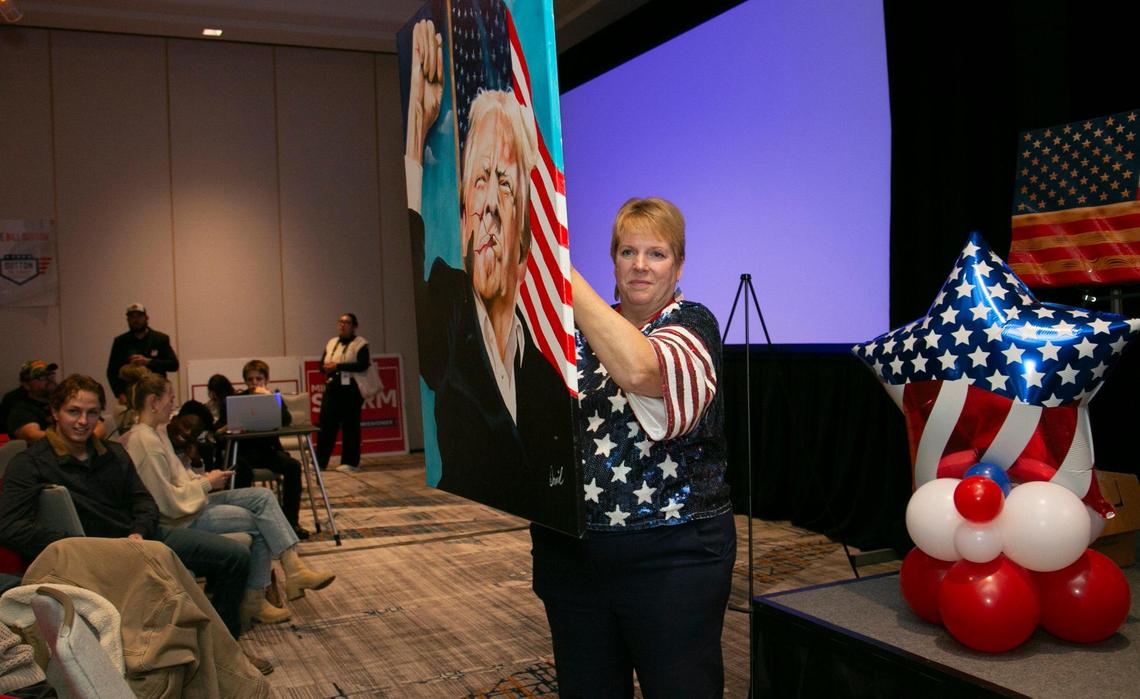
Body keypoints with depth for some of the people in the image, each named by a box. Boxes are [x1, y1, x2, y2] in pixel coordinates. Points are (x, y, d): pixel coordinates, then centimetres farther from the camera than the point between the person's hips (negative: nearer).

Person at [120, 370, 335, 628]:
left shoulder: (156, 432, 11)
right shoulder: (145, 442, -21)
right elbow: (168, 503, -23)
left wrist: (204, 478, 3)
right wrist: (207, 483, -12)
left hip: (194, 503, 10)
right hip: (182, 520, -10)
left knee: (262, 496, -3)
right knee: (258, 523, -12)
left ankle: (293, 567, -9)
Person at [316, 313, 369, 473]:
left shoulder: (360, 344, -2)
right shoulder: (331, 343, 18)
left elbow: (363, 365, -16)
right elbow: (322, 365, 17)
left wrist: (338, 366, -17)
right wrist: (327, 368, -7)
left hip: (351, 390, -6)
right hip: (332, 388, 6)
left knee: (350, 426, -1)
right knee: (325, 425, 2)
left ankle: (351, 463, 7)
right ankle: (319, 462, 6)